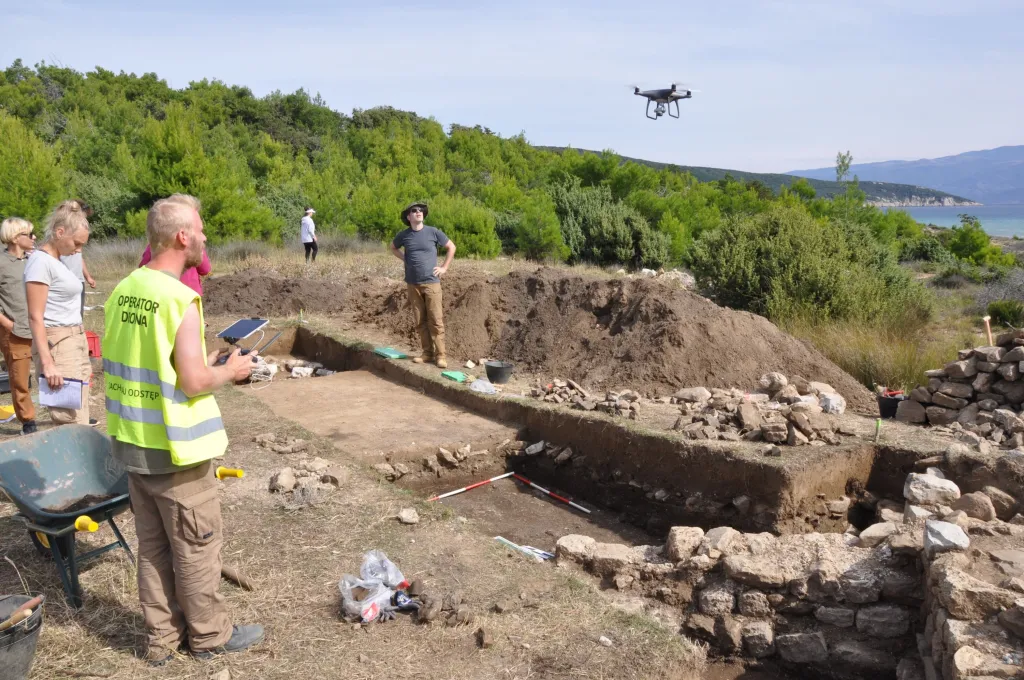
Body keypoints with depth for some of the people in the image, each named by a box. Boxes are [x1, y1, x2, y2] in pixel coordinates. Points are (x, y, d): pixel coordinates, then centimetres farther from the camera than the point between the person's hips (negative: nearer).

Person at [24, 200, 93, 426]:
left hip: (75, 340, 9)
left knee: (79, 419, 9)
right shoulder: (41, 261, -13)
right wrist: (47, 363, -21)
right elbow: (36, 317, -17)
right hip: (57, 344, -9)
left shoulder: (57, 260, 13)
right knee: (73, 424, -11)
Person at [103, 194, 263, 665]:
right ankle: (209, 635, 25)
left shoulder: (123, 291, 3)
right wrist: (230, 371, -4)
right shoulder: (180, 300, -21)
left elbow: (119, 365, 12)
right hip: (176, 449, -7)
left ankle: (162, 637, 31)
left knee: (153, 546, 18)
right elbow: (194, 383, -24)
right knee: (196, 547, 9)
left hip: (133, 443, 7)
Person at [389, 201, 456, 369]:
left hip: (431, 282, -2)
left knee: (435, 320, -6)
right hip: (412, 284, 3)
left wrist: (444, 268, 3)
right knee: (420, 321, 6)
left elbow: (451, 247, 9)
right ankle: (427, 353, 13)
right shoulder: (404, 235, 4)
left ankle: (440, 355, -3)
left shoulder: (433, 232, -1)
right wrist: (405, 259, 10)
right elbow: (393, 248, 25)